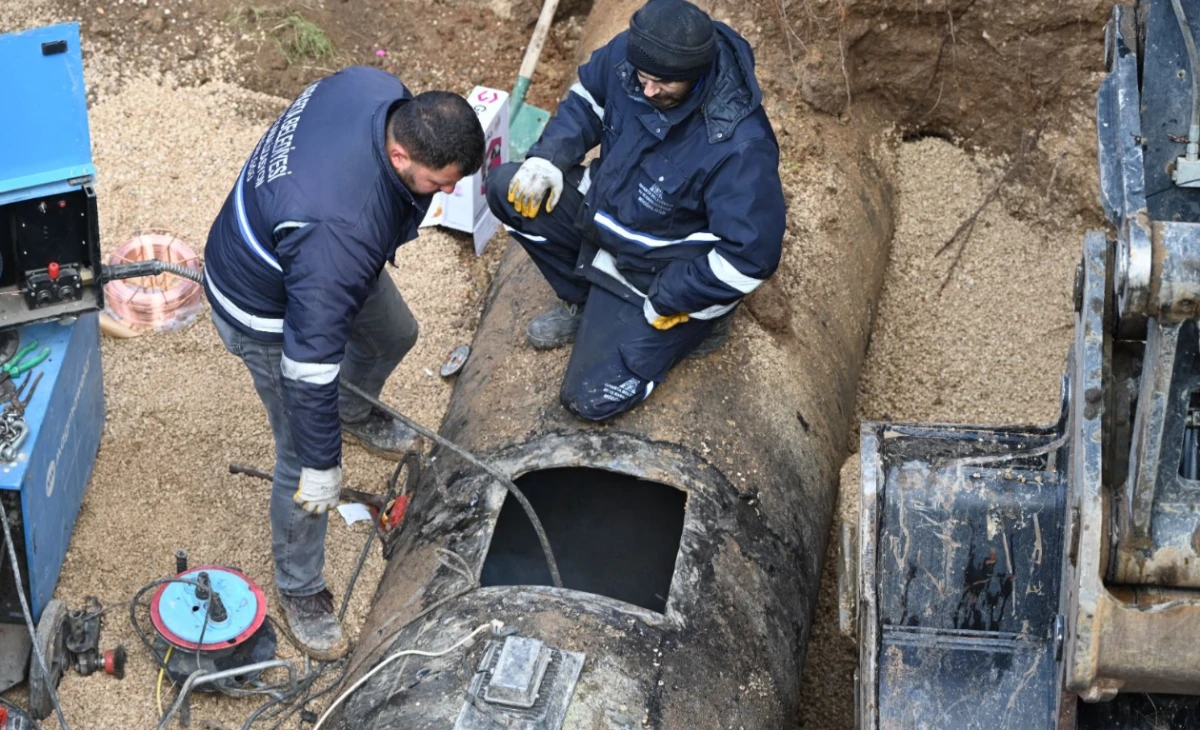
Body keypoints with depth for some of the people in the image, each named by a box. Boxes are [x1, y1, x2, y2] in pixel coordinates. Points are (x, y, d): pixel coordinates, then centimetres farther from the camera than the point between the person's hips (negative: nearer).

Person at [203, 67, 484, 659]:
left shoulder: (379, 89, -26)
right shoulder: (341, 231, -47)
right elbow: (309, 357, -39)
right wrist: (321, 464, -27)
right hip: (270, 312, -8)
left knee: (393, 334, 32)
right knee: (304, 458, 5)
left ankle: (354, 413, 66)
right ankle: (300, 590, 30)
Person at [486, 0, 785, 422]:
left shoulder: (740, 145, -38)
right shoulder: (628, 55, -20)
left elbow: (752, 255, -29)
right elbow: (586, 100, 4)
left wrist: (664, 299, -22)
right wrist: (551, 156, -15)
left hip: (668, 272, -7)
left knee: (591, 398, -10)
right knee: (509, 190, -4)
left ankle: (694, 320, 13)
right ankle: (585, 303, 13)